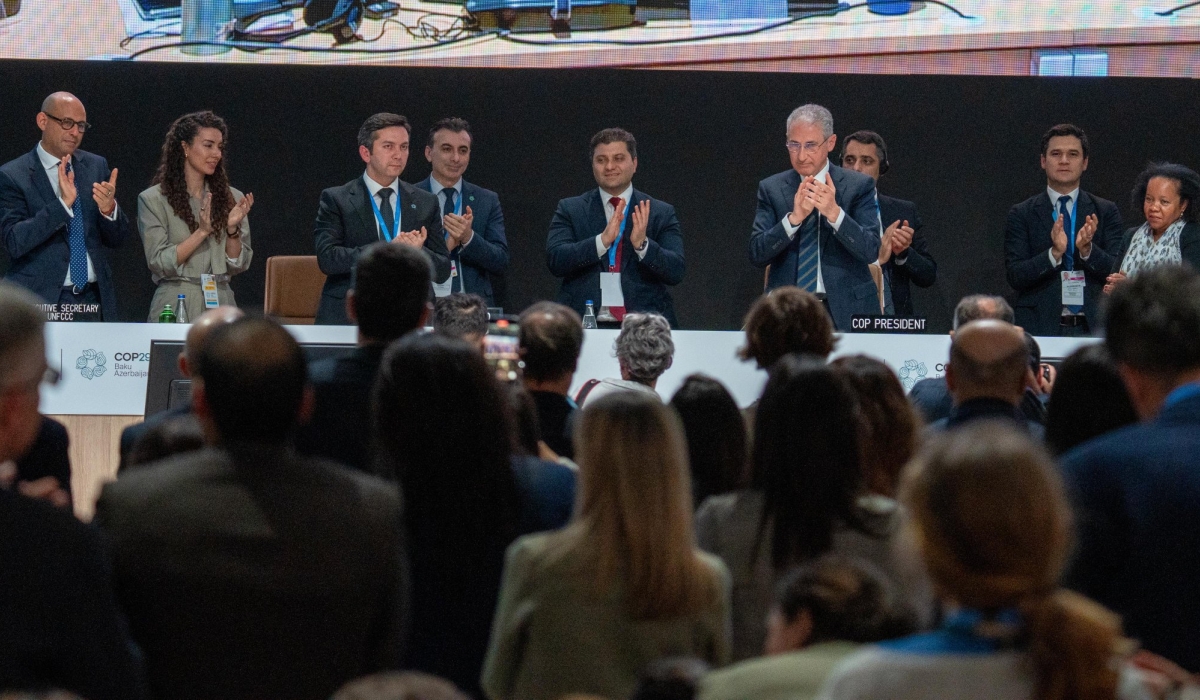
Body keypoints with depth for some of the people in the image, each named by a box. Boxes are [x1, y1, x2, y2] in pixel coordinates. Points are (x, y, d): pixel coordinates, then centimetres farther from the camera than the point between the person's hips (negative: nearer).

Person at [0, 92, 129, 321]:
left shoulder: (97, 166, 9)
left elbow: (117, 239, 10)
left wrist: (109, 208, -12)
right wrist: (62, 204, -23)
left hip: (94, 302, 4)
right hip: (42, 302, -4)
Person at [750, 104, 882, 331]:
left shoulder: (859, 186, 1)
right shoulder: (771, 189, 6)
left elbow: (870, 251, -9)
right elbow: (757, 254, -4)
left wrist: (834, 213, -26)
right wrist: (794, 218, -21)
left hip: (846, 312, -1)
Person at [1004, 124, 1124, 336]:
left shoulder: (1105, 212, 8)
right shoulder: (1021, 215, 5)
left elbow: (1118, 272, 1)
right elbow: (1015, 277, -3)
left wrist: (1087, 249, -16)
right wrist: (1054, 253, -18)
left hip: (1093, 327, 1)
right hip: (1040, 326, -1)